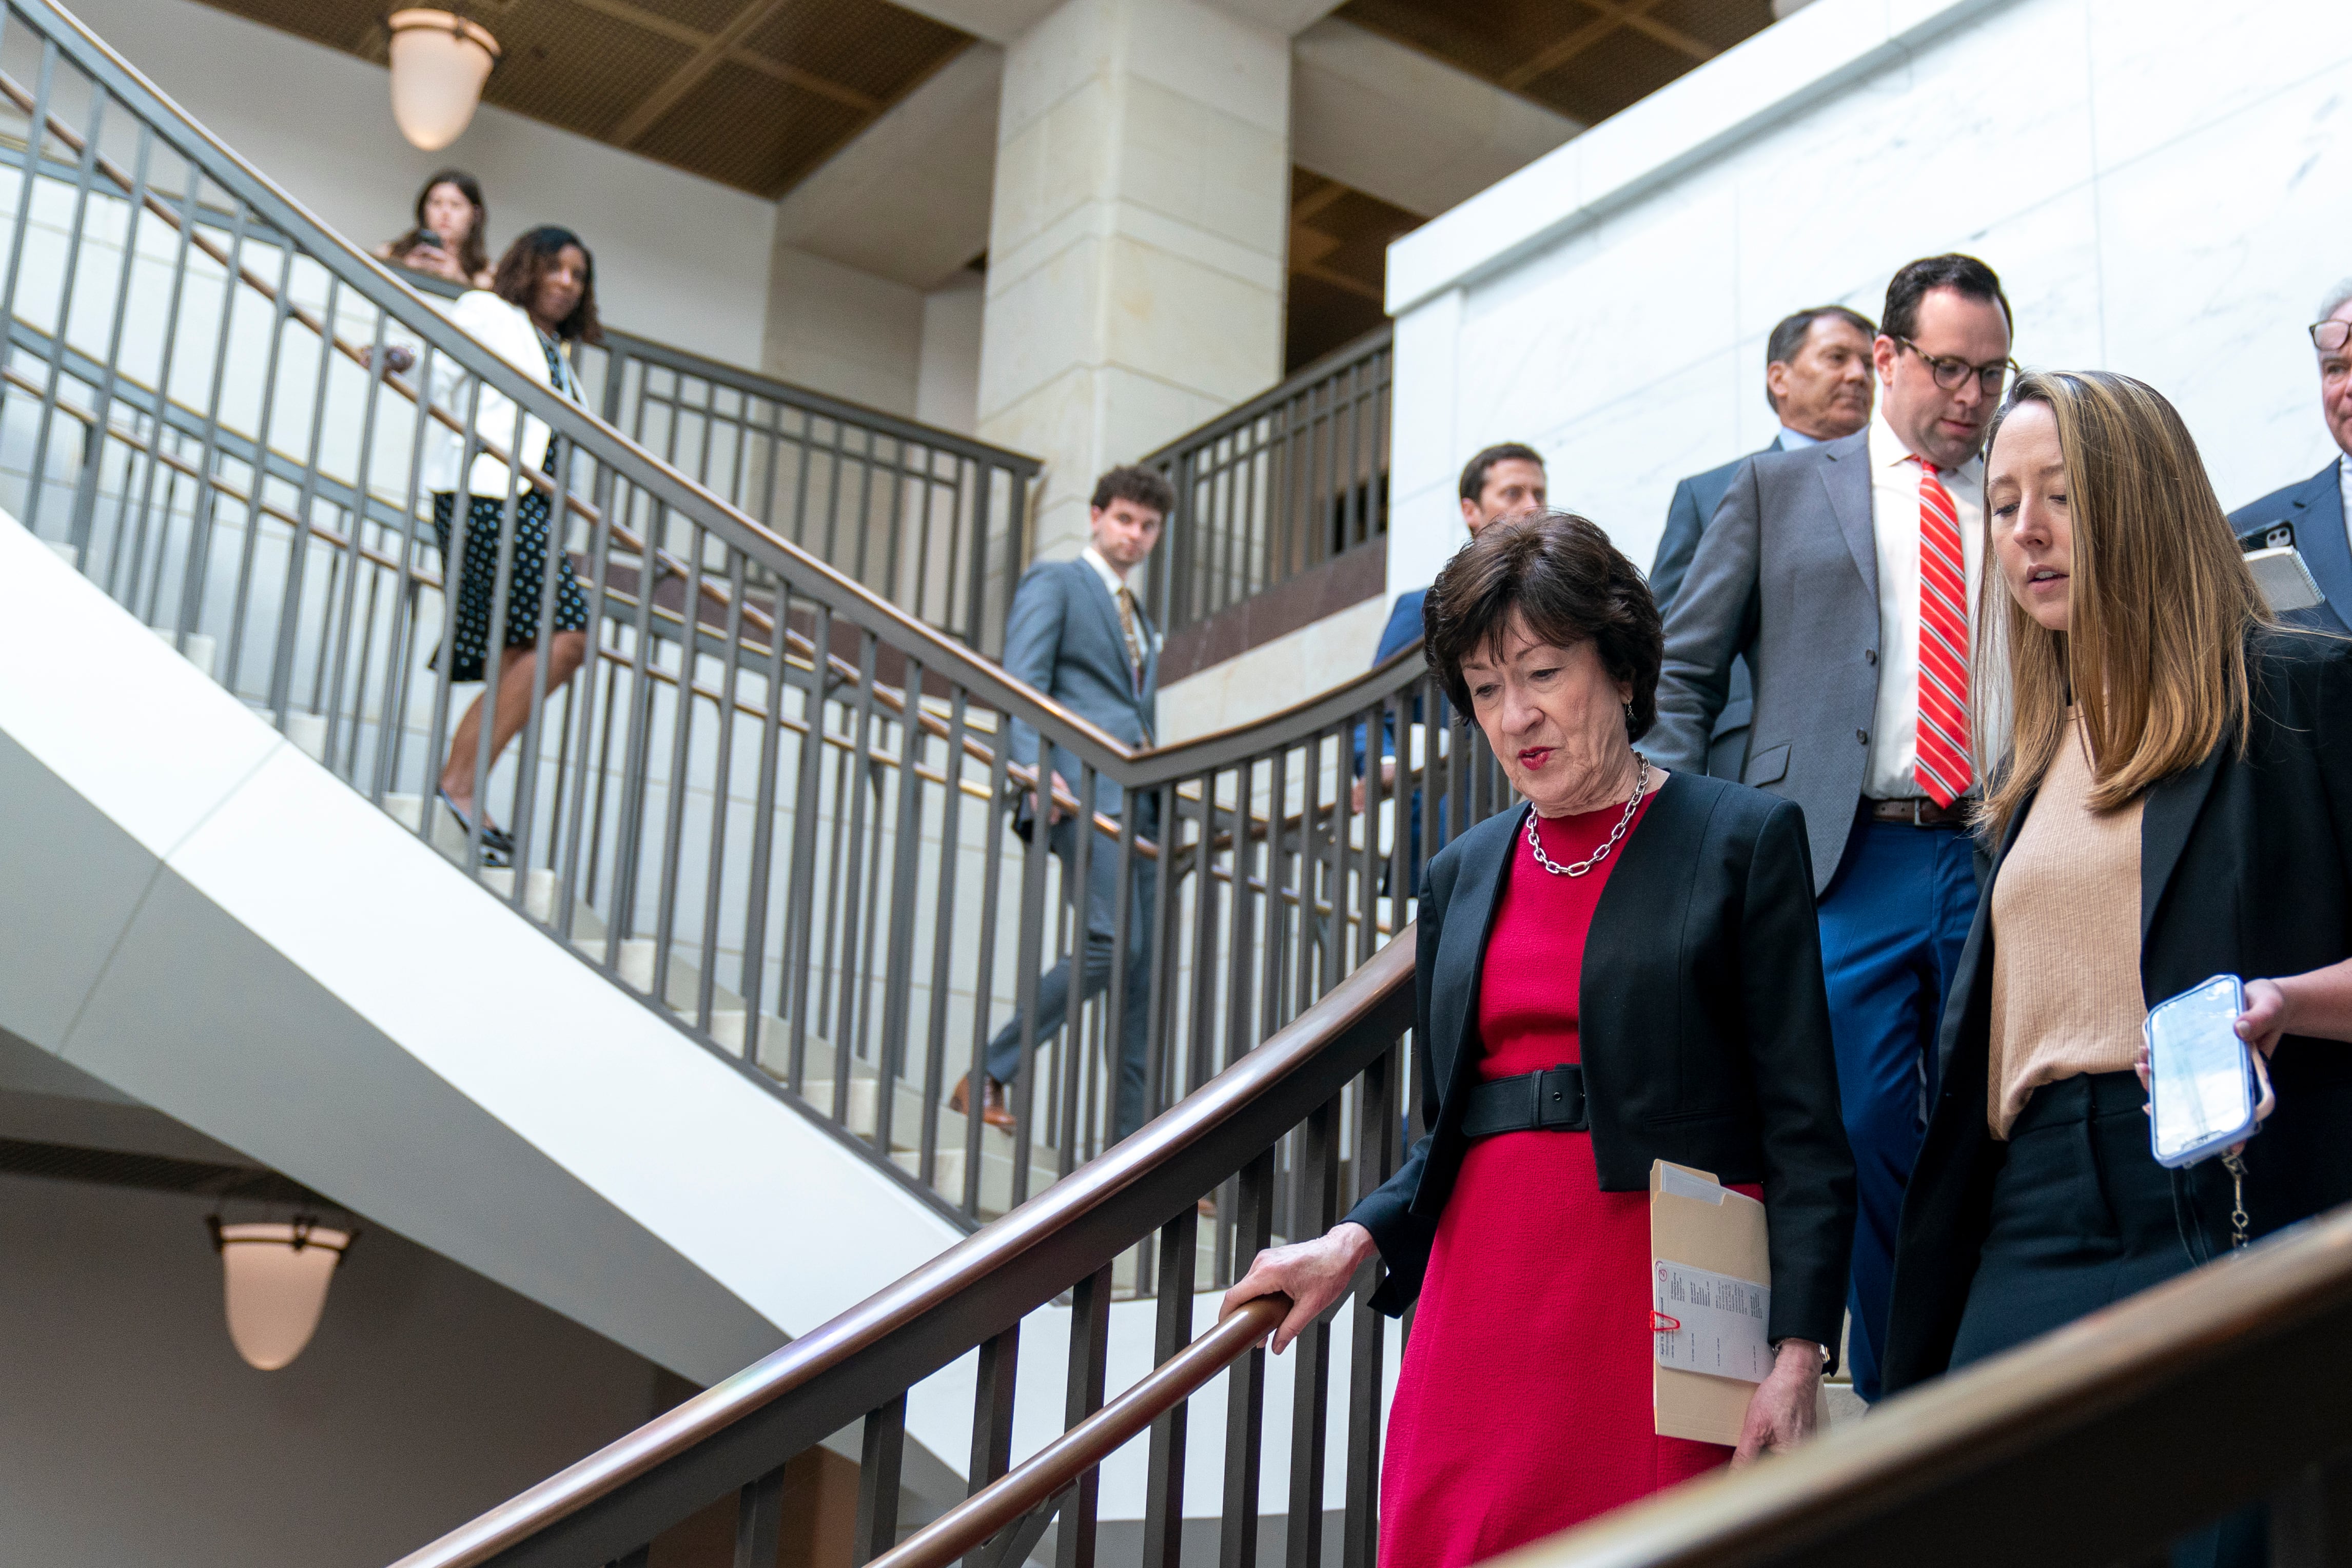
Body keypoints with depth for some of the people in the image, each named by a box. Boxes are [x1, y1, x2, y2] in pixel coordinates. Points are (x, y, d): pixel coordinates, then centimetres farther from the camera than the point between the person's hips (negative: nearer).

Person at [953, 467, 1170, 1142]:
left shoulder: (1141, 622, 31)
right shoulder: (1054, 582, 7)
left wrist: (1166, 805, 17)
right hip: (1084, 786, -8)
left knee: (1144, 972, 1)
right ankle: (989, 1076, -11)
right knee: (1112, 941, -21)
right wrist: (1035, 765, -22)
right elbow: (1022, 680, -6)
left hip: (1137, 799, 8)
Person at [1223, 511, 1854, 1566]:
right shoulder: (1462, 877, 15)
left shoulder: (1744, 840, 1)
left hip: (1663, 1296, -4)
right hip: (1484, 1300, 4)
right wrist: (1355, 1241, 1)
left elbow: (1802, 1123, -4)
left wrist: (1797, 1354, -13)